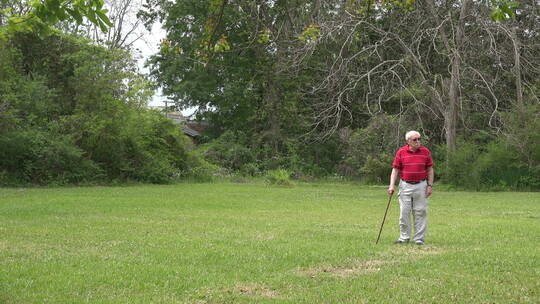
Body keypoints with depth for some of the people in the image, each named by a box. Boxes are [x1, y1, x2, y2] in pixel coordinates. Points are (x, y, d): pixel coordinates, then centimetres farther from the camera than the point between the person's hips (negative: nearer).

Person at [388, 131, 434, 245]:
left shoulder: (425, 152, 1)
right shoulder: (401, 152, -1)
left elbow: (430, 170, 6)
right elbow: (395, 170, 0)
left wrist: (430, 185, -1)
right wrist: (391, 186, -9)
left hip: (420, 185, 0)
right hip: (405, 186, 0)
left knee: (420, 212, 2)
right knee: (404, 212, 3)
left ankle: (419, 238, 9)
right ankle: (404, 237, 13)